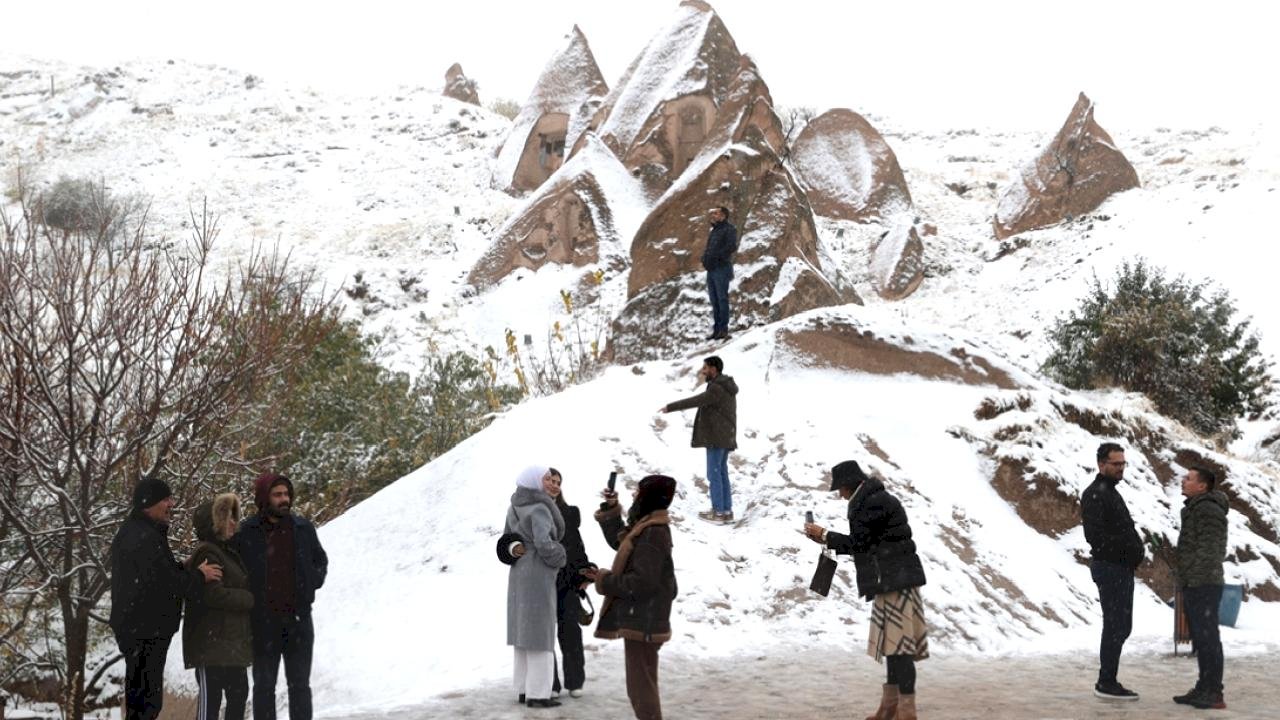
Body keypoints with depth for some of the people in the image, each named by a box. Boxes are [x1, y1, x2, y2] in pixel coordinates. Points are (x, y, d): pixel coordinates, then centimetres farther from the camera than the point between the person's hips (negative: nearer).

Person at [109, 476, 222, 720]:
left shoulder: (132, 532, 16)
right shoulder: (146, 538, -20)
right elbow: (166, 581, -23)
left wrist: (188, 570, 5)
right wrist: (199, 576, -8)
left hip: (136, 628, 11)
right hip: (146, 631, -11)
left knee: (141, 696, 18)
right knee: (146, 699, -8)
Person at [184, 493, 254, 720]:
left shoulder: (228, 552, 20)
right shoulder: (206, 554, -12)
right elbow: (213, 594, -22)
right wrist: (250, 599, -11)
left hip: (233, 641, 10)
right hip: (212, 641, -10)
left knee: (238, 692, 15)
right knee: (210, 696, -9)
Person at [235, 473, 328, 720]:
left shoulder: (303, 528, 3)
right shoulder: (246, 533, -7)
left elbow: (321, 561, 18)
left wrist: (312, 583, 3)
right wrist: (247, 601, -3)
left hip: (299, 619, 2)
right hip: (263, 622, -2)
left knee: (300, 684, 9)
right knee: (264, 686, 7)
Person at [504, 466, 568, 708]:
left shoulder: (515, 507, 9)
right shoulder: (539, 509, -18)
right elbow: (544, 543, -28)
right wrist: (558, 559, -10)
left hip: (518, 574, 8)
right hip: (539, 577, -8)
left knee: (524, 632, 12)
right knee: (540, 634, -3)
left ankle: (525, 689, 17)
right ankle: (537, 694, 0)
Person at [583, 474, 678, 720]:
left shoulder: (652, 534, -22)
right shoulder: (645, 527, 11)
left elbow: (642, 581, -27)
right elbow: (619, 540, 29)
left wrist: (605, 581, -16)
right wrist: (611, 511, 18)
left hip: (642, 623, -11)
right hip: (640, 619, 11)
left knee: (641, 686, -6)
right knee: (642, 684, 20)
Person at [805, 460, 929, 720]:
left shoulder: (873, 503, -14)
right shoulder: (873, 500, 19)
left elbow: (858, 543, -13)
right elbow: (867, 543, 21)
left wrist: (825, 535, -1)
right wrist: (827, 539, 16)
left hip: (894, 580, -11)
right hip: (893, 580, 11)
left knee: (898, 644, -10)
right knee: (894, 642, 14)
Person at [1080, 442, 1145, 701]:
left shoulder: (1111, 492, 19)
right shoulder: (1095, 494, -13)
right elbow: (1094, 535, -23)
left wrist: (1135, 549, 5)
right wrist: (1127, 549, -20)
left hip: (1122, 570, 10)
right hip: (1109, 568, -10)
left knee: (1120, 626, 13)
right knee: (1115, 626, -6)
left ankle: (1108, 682, 20)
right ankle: (1106, 684, 1)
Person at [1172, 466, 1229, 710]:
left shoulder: (1209, 510, -13)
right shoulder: (1194, 509, 21)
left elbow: (1208, 549, -20)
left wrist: (1193, 577, -22)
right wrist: (1184, 581, 22)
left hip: (1204, 585, -11)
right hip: (1193, 585, 11)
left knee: (1207, 637, -8)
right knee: (1201, 638, 14)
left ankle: (1213, 693, -6)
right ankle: (1204, 689, 20)